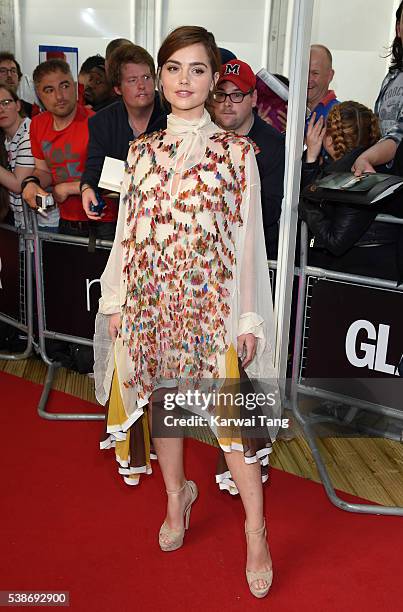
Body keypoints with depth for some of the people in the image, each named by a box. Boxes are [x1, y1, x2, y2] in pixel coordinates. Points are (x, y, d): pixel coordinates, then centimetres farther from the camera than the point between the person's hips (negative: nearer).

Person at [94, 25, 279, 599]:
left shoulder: (236, 150, -1)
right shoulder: (141, 150, 10)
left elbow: (248, 237, -3)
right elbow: (128, 229, 11)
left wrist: (249, 318, -5)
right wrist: (116, 300, 8)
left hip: (211, 299, -4)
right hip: (150, 298, 4)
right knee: (159, 395, 14)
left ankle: (256, 530, 15)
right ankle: (177, 494, 38)